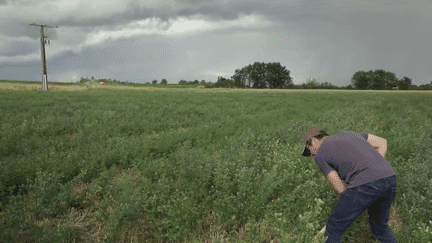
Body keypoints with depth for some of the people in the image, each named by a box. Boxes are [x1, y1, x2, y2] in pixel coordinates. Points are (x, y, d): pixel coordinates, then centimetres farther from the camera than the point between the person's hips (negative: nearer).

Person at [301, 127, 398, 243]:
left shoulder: (320, 156, 12)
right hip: (389, 178, 7)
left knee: (334, 228, 12)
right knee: (380, 226, 30)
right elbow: (382, 142, 31)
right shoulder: (348, 133, 31)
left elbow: (340, 188, 7)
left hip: (366, 183, -7)